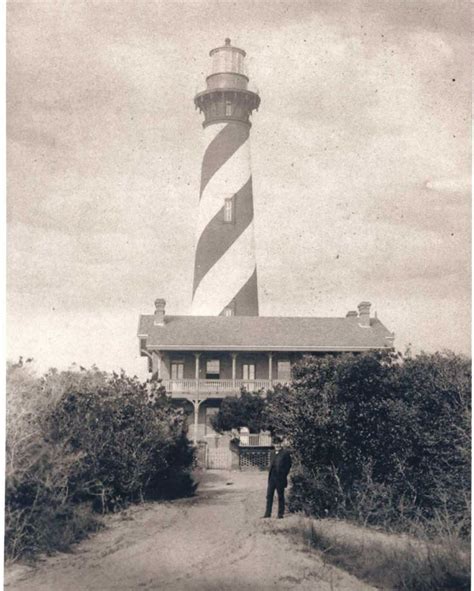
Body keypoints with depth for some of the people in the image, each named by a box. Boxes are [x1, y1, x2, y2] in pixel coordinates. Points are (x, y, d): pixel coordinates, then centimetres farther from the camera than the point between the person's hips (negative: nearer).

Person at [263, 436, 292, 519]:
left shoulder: (285, 453, -5)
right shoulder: (273, 453, 16)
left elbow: (288, 465, -7)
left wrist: (283, 476, -10)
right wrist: (269, 475, 8)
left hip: (280, 478, -6)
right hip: (272, 478, 6)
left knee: (280, 496, 3)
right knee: (269, 495, 7)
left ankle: (280, 514, 10)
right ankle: (267, 514, 13)